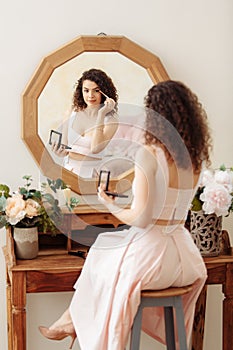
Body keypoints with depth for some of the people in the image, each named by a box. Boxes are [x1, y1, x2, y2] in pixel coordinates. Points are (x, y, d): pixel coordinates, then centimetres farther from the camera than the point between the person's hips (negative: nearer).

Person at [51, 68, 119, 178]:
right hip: (69, 170, 3)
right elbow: (65, 147, 11)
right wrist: (60, 152, -12)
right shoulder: (74, 112, 6)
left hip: (92, 173, -3)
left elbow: (95, 149, -18)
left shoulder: (111, 119, -4)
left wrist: (101, 114, -16)